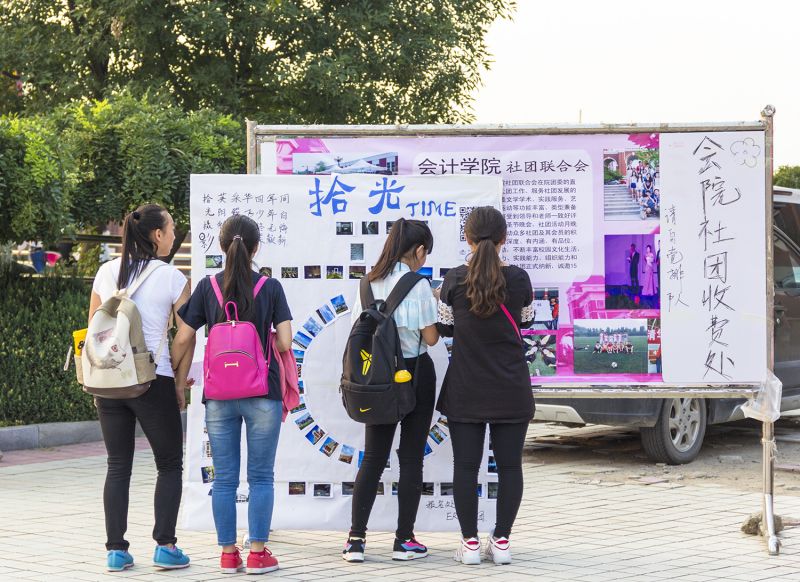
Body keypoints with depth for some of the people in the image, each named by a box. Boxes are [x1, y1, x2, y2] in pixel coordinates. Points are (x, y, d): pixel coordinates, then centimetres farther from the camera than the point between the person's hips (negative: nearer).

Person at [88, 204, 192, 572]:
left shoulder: (106, 273, 7)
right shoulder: (172, 277, -5)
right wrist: (180, 384, 4)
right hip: (153, 381, -4)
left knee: (118, 466, 10)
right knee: (170, 465, 9)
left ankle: (116, 550, 7)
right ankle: (165, 546, 2)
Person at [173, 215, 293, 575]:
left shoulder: (207, 287, 0)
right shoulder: (270, 288, -4)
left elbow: (183, 339, 1)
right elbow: (284, 343, -8)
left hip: (219, 396, 1)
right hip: (262, 395, -1)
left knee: (224, 478, 8)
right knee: (261, 476, 6)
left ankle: (228, 554, 10)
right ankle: (258, 553, 5)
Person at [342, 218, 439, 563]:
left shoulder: (370, 283, 4)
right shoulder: (417, 286, -12)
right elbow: (430, 338, -10)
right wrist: (437, 309, 8)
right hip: (415, 374, -4)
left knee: (373, 457, 8)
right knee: (411, 457, 5)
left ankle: (356, 539, 3)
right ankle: (404, 540, 8)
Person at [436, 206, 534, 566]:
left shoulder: (455, 280, -7)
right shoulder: (519, 279, -6)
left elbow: (444, 328, 4)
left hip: (465, 388, 0)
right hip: (510, 388, 0)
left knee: (466, 465, 5)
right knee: (509, 465, 7)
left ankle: (470, 543, 5)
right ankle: (502, 542, 8)